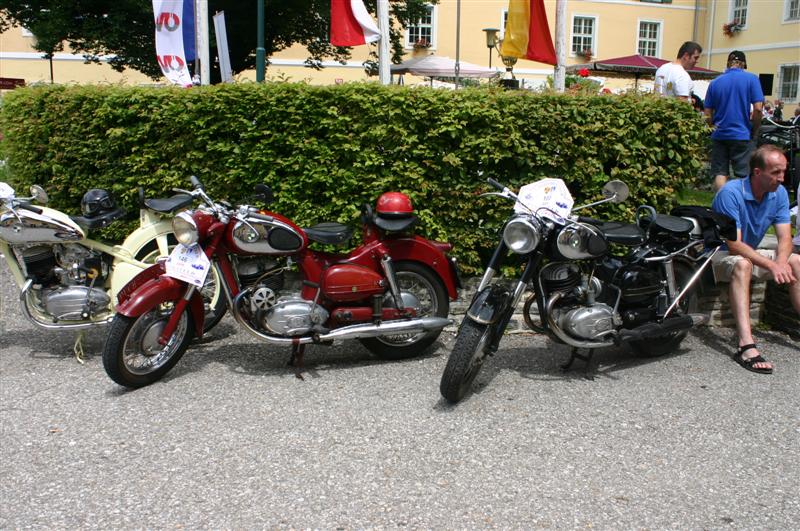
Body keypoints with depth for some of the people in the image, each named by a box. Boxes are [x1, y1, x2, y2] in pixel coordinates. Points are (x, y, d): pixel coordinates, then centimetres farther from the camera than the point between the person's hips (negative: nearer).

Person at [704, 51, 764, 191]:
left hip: (719, 135, 3)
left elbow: (708, 114, 5)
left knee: (720, 173, 5)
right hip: (742, 135, -2)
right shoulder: (751, 79, -3)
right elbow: (758, 109, -9)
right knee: (743, 175, 4)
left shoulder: (715, 83, 6)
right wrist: (754, 132, 3)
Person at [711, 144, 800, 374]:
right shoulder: (731, 192, -24)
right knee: (742, 265, -37)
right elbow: (734, 244, -29)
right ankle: (746, 346, -48)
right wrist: (771, 265, -39)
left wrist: (781, 262, -30)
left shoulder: (779, 194, -4)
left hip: (752, 254, 7)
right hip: (719, 254, -7)